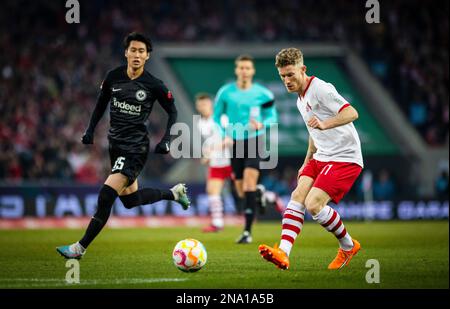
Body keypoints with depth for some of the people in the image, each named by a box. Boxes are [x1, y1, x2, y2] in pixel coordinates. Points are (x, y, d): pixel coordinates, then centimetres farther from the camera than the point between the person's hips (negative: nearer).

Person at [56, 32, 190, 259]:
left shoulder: (154, 85, -11)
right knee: (130, 200, 16)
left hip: (136, 148, -6)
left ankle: (80, 248, -11)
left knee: (106, 196, -18)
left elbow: (172, 112, 2)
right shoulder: (113, 77, -1)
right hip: (115, 144, 6)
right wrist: (90, 130, 9)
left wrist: (166, 141, -8)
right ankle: (174, 193, 40)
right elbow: (102, 102, 17)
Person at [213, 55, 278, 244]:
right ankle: (261, 195, 44)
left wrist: (262, 125, -14)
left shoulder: (262, 94, -3)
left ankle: (247, 232, -19)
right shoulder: (225, 92, 0)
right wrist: (224, 136, -6)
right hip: (235, 143, 3)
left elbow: (272, 117, 8)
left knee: (249, 183, -19)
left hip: (255, 141, -3)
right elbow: (216, 117, 10)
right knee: (241, 192, 6)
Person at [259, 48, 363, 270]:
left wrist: (324, 124, -40)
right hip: (321, 158, 9)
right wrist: (306, 163, 31)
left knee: (314, 204, -19)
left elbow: (351, 113, -26)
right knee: (297, 196, -11)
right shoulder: (301, 99, 17)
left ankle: (348, 246, 5)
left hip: (345, 158, -9)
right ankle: (283, 253, -23)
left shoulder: (320, 89, -14)